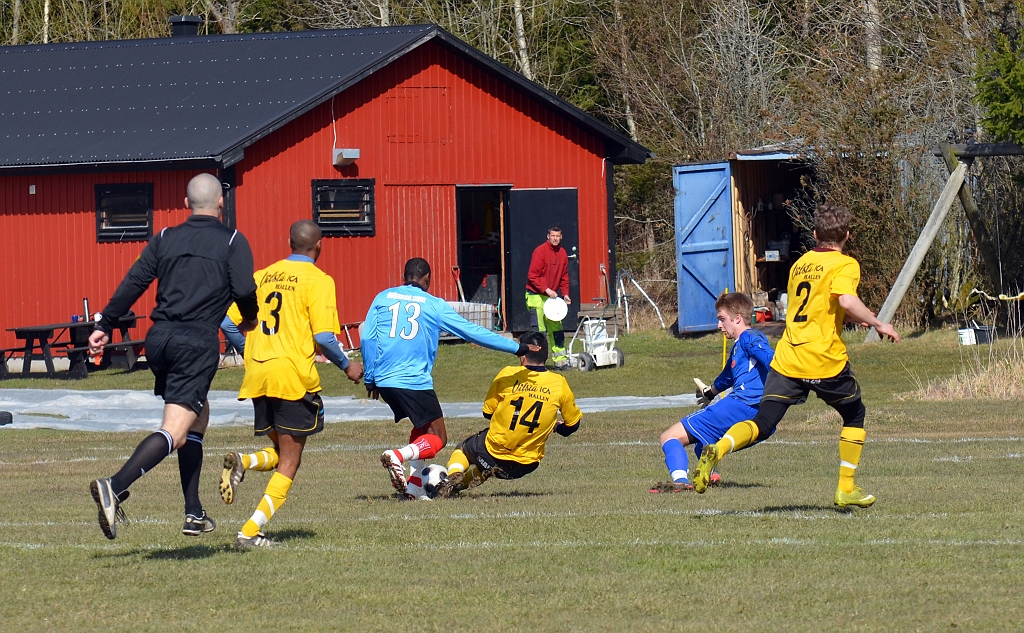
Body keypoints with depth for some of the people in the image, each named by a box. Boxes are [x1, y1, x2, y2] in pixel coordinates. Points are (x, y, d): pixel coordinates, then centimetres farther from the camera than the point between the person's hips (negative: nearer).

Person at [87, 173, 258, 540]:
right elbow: (244, 289, -7)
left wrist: (104, 326, 11)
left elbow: (134, 283, 8)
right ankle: (114, 488, -34)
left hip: (159, 337, 6)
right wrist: (249, 320, 15)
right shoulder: (232, 241, 3)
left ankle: (194, 514, 20)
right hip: (198, 341, -6)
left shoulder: (166, 239, 14)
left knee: (198, 417, 23)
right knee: (174, 433, -12)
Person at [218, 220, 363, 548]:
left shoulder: (262, 276, 12)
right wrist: (347, 366, 5)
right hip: (295, 378, -5)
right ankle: (250, 531, -11)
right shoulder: (318, 280, -5)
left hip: (258, 375, 5)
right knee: (289, 463, 2)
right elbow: (324, 337, -13)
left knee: (280, 453, 21)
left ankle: (242, 462, -10)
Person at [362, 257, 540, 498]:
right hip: (415, 381, -5)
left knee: (423, 427, 24)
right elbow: (473, 332, 4)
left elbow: (367, 339, 3)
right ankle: (398, 456, -24)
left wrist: (370, 378, 13)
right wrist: (517, 348, 10)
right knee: (437, 438, 3)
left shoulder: (383, 298, 9)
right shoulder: (434, 305, 2)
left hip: (384, 379, 5)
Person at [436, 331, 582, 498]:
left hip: (493, 455, -2)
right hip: (526, 465, 2)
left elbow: (487, 412, 4)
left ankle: (453, 475, -3)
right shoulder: (559, 384, -5)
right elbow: (573, 424, 8)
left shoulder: (507, 374, -8)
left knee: (463, 449, 30)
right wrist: (556, 427, 30)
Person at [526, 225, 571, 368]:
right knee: (539, 330, -10)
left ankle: (560, 359, 14)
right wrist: (547, 290, -21)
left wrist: (565, 293, 4)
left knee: (556, 329, 9)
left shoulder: (562, 253, 8)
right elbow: (532, 276, -15)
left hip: (552, 296, 7)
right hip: (536, 296, -7)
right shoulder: (540, 252, -13)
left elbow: (564, 276, 16)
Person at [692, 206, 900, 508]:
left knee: (762, 424, -1)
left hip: (786, 359, 4)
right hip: (826, 360, -4)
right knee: (854, 415, 20)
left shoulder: (800, 263, 18)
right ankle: (846, 489, 18)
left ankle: (718, 450, -30)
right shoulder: (845, 264, -3)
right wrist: (877, 324, -9)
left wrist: (852, 317, 36)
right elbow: (847, 301, -22)